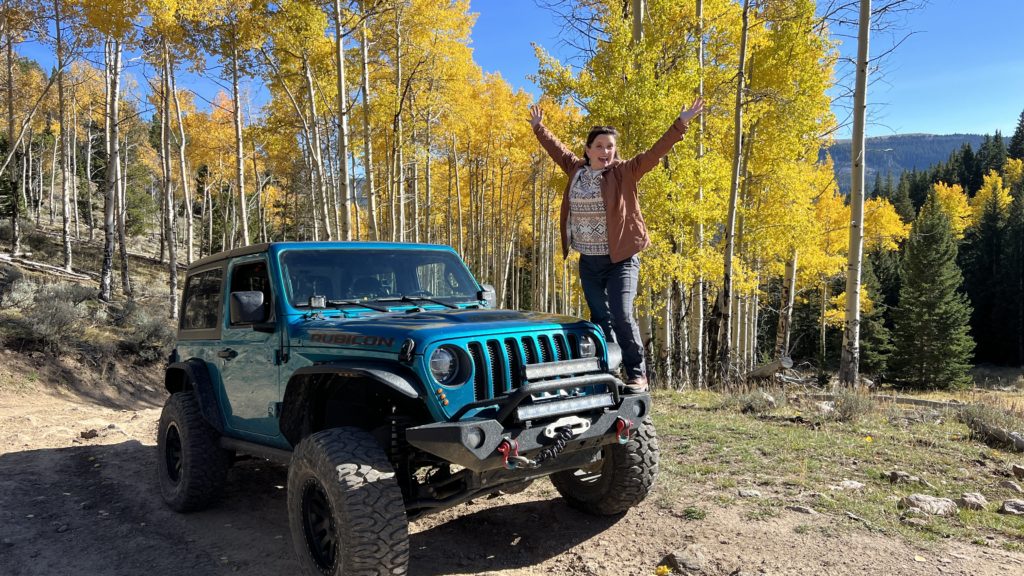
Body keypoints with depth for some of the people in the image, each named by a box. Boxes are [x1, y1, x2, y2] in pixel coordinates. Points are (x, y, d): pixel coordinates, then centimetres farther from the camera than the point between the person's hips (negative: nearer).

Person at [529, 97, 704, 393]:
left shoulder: (625, 172, -5)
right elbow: (557, 149, 23)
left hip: (621, 260, -5)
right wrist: (538, 128, 34)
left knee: (622, 316, -14)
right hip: (589, 261, 5)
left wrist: (680, 124, -19)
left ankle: (637, 374, 0)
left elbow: (656, 151, -13)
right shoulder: (577, 170, 7)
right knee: (600, 319, 11)